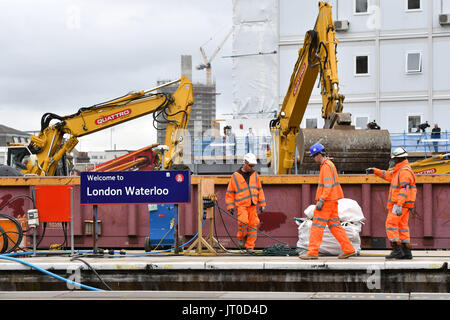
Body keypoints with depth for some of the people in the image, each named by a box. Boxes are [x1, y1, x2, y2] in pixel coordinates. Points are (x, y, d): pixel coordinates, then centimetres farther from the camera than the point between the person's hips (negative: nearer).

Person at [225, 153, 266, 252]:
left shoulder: (255, 175, 11)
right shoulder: (235, 176, -1)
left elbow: (259, 190, 16)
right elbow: (230, 193, 2)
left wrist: (262, 204, 12)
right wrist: (230, 206, -3)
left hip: (253, 205, 4)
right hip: (241, 205, -4)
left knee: (253, 224, 0)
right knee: (243, 221, -24)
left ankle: (250, 246, 9)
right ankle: (241, 238, 3)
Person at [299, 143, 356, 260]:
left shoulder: (327, 166, -14)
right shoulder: (328, 164, 18)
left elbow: (328, 185, -22)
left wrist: (321, 200, -24)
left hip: (327, 201, -10)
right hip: (331, 201, 10)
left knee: (317, 225, -7)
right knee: (334, 225, 10)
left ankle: (312, 252, -7)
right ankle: (348, 249, 8)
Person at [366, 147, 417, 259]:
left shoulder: (404, 171, -16)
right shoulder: (401, 170, 17)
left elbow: (404, 189, -25)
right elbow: (389, 175, 32)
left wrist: (399, 205, -30)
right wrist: (375, 171, 33)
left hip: (399, 203, -10)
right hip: (403, 204, 10)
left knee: (391, 224, -9)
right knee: (402, 226, 8)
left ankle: (397, 249, -14)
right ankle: (406, 252, 6)